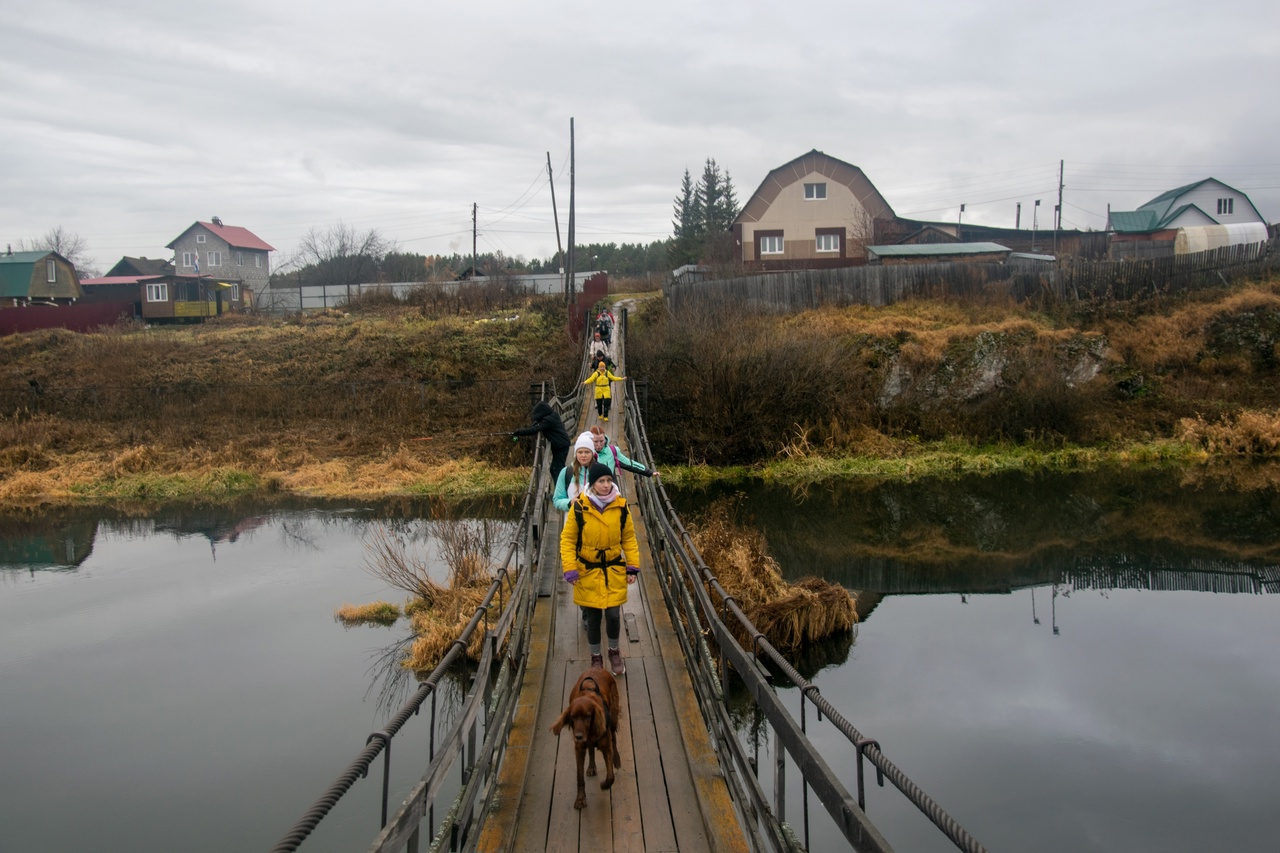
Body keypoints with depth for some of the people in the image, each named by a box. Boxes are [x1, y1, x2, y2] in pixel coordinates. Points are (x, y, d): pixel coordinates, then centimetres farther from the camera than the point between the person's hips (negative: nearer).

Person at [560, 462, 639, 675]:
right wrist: (570, 569, -13)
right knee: (593, 616, 9)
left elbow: (629, 538, 2)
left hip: (614, 570, 1)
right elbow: (567, 539, -7)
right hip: (588, 571, -1)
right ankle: (596, 657, 30)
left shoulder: (621, 506, -8)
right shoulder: (579, 507, -14)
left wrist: (633, 567, -1)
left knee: (613, 614, 3)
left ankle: (614, 652, 30)